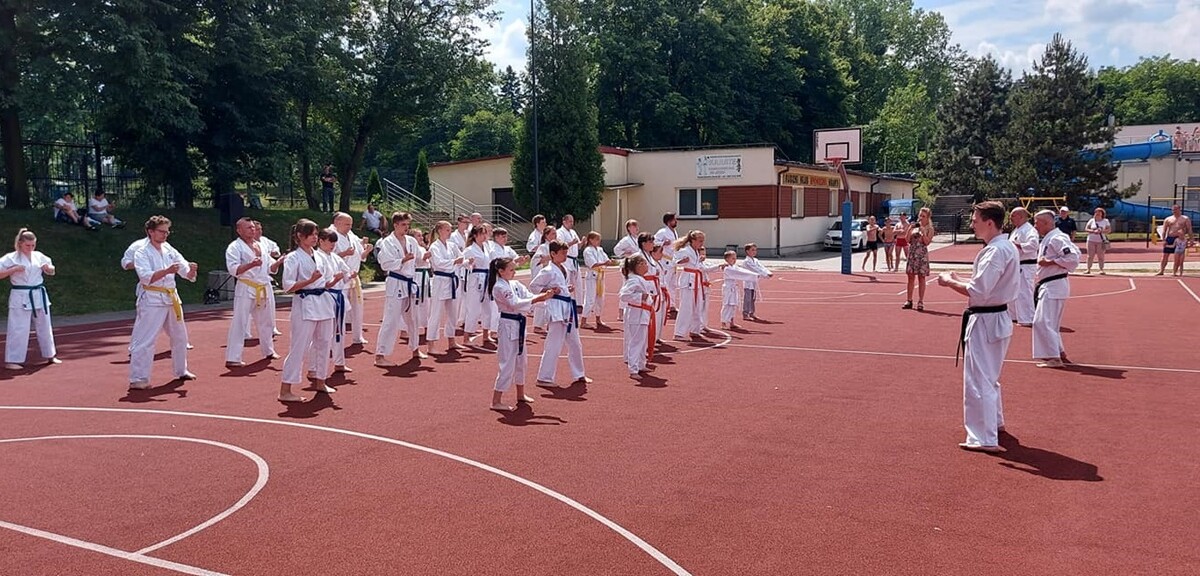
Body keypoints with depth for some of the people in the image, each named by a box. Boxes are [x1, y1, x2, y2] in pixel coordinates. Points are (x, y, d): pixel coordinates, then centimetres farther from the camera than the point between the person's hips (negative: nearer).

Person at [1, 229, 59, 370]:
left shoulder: (39, 256, 7)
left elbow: (51, 272, 15)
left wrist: (48, 268, -6)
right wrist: (14, 269, -20)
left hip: (39, 296, 5)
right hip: (21, 297, -5)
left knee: (44, 326, 14)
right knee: (18, 329, -6)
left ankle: (50, 356, 28)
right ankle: (12, 360, 2)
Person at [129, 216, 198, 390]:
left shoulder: (170, 250, 9)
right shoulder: (142, 253, -8)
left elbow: (186, 273, 6)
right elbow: (146, 277, -21)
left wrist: (191, 270, -17)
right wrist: (166, 271, -35)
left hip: (171, 298, 7)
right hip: (152, 300, -7)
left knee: (180, 336, 18)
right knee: (144, 339, -11)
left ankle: (181, 371, 34)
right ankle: (137, 379, -8)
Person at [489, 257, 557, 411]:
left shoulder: (515, 284, 9)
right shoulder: (499, 288, -17)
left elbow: (529, 297, 4)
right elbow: (516, 303, -26)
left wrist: (546, 294, -15)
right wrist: (540, 297, -29)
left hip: (518, 326, 9)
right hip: (508, 326, -9)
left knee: (521, 361, 20)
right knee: (507, 364, -8)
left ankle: (520, 394, 37)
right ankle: (496, 401, -2)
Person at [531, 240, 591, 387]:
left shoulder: (565, 270, 12)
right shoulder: (548, 271, -13)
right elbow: (533, 286, -10)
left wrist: (570, 289, 7)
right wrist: (549, 291, -18)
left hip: (569, 308, 9)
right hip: (557, 308, -9)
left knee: (575, 344, 15)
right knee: (554, 345, -6)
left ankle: (579, 375, 27)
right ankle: (544, 377, 3)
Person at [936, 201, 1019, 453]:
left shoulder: (995, 251, -22)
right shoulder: (1007, 247, 10)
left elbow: (978, 292, -26)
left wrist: (949, 282, -13)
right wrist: (960, 280, 9)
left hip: (985, 321, -11)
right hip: (998, 318, 11)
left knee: (978, 380, -5)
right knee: (988, 376, 26)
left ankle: (986, 439, -1)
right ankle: (995, 421, 43)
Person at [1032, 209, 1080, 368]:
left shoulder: (1056, 238, -16)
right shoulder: (1049, 238, 14)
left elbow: (1072, 257, -25)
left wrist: (1050, 262, -20)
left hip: (1054, 286, -11)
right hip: (1048, 286, 11)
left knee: (1042, 321, -12)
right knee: (1050, 321, 19)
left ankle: (1054, 357, -9)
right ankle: (1059, 352, 29)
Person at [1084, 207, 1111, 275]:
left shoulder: (1105, 221, 5)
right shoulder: (1091, 220, 6)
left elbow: (1109, 230, 0)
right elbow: (1086, 228, 2)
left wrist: (1101, 231, -16)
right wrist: (1093, 231, -15)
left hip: (1101, 241, -1)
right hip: (1091, 240, 1)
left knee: (1101, 256, -2)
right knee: (1090, 256, 1)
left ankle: (1101, 269, 3)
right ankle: (1088, 269, 5)